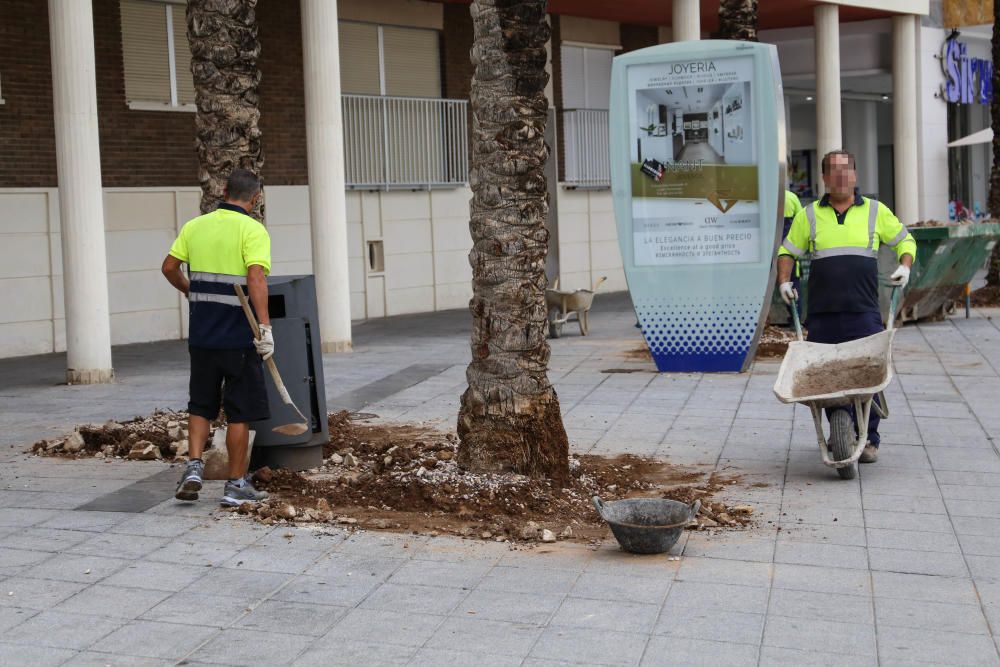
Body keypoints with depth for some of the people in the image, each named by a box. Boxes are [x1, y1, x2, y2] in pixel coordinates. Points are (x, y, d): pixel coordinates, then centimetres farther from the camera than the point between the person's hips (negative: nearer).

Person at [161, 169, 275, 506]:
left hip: (201, 335, 5)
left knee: (201, 405, 18)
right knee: (240, 411, 5)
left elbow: (169, 267, 9)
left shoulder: (195, 226, 7)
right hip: (238, 336, -5)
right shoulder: (253, 230, -9)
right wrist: (265, 327, -25)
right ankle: (236, 485, 10)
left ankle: (194, 467, 4)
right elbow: (256, 278, -22)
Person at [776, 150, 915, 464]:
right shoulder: (809, 215, 11)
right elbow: (787, 251, 19)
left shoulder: (876, 211, 11)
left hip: (864, 312, -1)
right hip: (822, 314, 1)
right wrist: (784, 282, 3)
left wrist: (905, 265, 3)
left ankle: (868, 440, 6)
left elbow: (904, 240, 21)